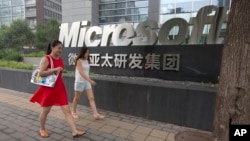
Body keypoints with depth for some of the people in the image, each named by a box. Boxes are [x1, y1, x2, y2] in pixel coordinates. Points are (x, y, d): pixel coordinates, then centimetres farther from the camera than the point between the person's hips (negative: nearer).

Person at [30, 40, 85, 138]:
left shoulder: (60, 59, 9)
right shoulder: (46, 58, -11)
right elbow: (40, 73, -21)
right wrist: (55, 69, -26)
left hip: (60, 88, 6)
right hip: (48, 88, -5)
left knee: (67, 109, 0)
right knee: (45, 110, 13)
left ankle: (75, 131, 3)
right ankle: (42, 129, 38)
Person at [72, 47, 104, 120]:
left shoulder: (86, 61, 8)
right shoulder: (79, 61, -12)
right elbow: (81, 72, -23)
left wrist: (89, 80, 14)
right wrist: (90, 80, -30)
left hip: (87, 82, 6)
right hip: (79, 82, -6)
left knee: (91, 98, -1)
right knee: (77, 98, 11)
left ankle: (96, 114, -1)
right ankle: (74, 112, 31)